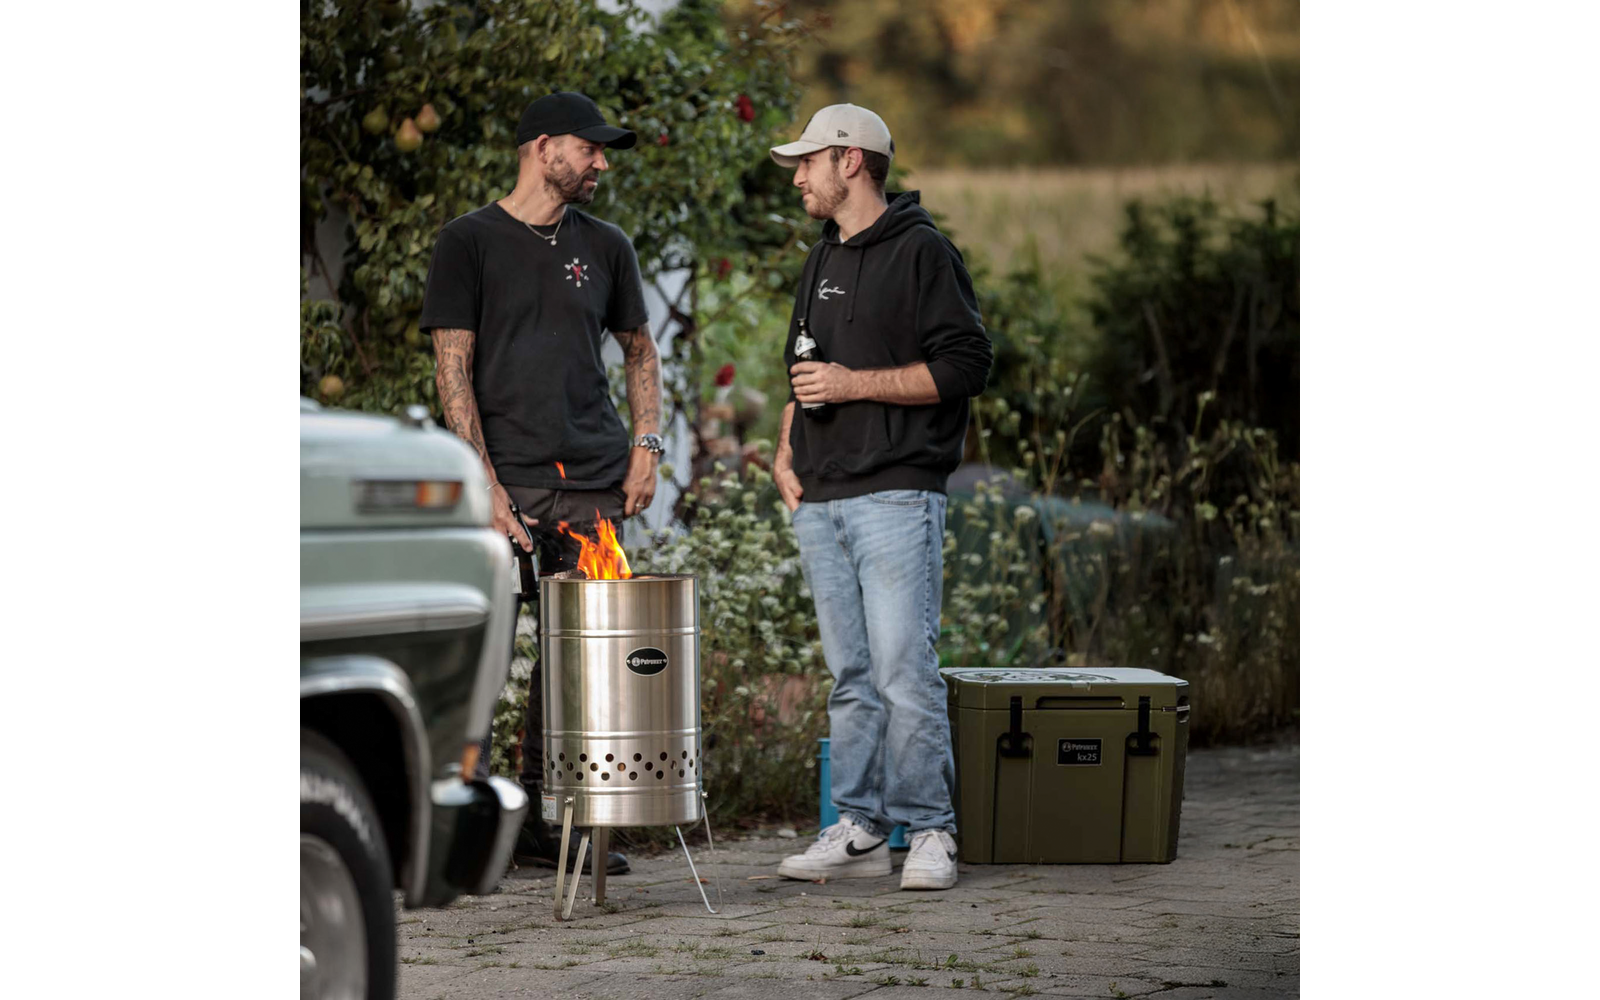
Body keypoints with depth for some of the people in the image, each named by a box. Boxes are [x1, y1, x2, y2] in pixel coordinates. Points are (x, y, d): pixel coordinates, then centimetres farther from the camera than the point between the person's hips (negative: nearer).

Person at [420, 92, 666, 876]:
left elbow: (639, 349, 24)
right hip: (509, 484, -4)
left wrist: (646, 445, 9)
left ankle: (540, 821, 12)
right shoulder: (469, 242, 1)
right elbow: (454, 368, -4)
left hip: (593, 486, 5)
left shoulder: (604, 247, 15)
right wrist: (484, 482, -12)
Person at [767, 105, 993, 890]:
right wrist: (785, 452, 12)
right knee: (851, 676, 8)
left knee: (904, 670, -10)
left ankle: (928, 831, -4)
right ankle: (860, 829, 11)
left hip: (897, 497, -7)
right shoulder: (822, 261, 20)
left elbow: (966, 364, -12)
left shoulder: (921, 251, -5)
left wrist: (854, 384, -14)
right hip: (821, 502, 8)